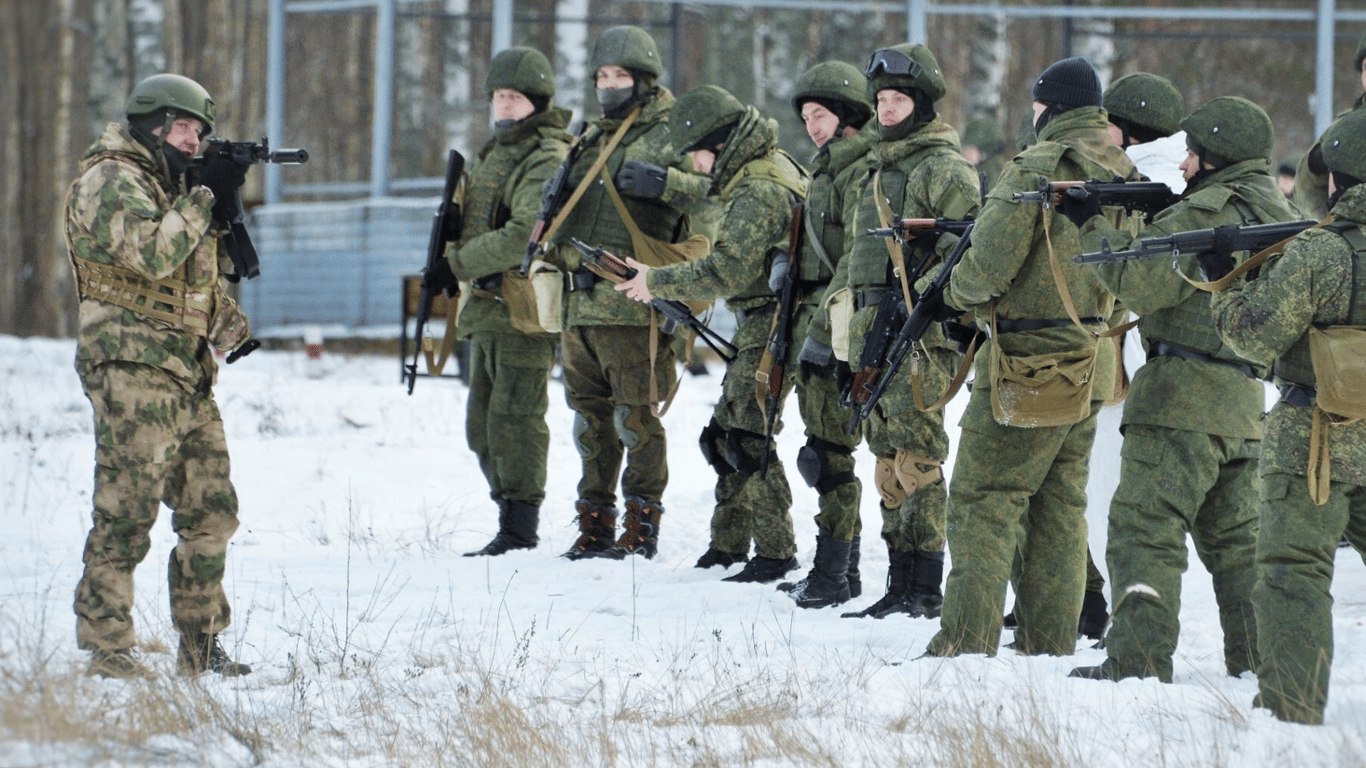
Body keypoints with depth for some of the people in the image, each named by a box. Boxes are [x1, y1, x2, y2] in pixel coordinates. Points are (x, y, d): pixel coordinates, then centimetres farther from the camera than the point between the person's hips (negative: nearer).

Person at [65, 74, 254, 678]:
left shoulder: (168, 184, 22)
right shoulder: (111, 182, -8)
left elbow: (202, 271, 24)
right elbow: (151, 253, -23)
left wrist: (222, 211, 7)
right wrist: (205, 196, -13)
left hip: (188, 374, 9)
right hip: (134, 369, -9)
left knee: (210, 513, 9)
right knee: (125, 514, -9)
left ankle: (201, 645, 16)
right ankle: (107, 649, -7)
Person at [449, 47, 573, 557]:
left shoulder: (549, 161, -12)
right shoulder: (493, 154, 19)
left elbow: (527, 236, -24)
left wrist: (461, 262, -18)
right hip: (487, 309, 10)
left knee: (514, 420, -9)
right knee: (483, 428, 13)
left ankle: (519, 533, -6)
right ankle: (510, 518, 21)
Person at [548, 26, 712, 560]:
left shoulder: (668, 138, -2)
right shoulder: (589, 142, 20)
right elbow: (563, 222, 27)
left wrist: (663, 182, -27)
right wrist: (565, 250, 6)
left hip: (635, 306, -7)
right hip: (582, 302, 7)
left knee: (635, 417, -6)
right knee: (590, 417, 11)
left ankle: (642, 527, 1)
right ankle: (595, 527, 18)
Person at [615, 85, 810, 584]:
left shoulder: (757, 192, -21)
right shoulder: (772, 166, 13)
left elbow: (729, 273, -27)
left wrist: (658, 283, -17)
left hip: (768, 331, -11)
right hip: (759, 329, 11)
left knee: (747, 439, -9)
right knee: (725, 433, 16)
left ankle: (775, 555, -6)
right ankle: (727, 543, 23)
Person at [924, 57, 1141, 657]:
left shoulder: (1037, 169, -15)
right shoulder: (1121, 173, 10)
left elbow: (990, 264, -19)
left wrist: (951, 293, 3)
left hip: (1029, 367, -8)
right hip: (1089, 369, 8)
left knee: (983, 503, -4)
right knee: (1061, 511, 13)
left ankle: (965, 647, -8)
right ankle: (1051, 647, 14)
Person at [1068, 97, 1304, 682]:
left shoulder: (1210, 211, -12)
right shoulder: (1278, 213, 17)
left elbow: (1142, 282, -15)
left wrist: (1094, 227, -3)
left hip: (1183, 396, -9)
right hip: (1243, 401, 9)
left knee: (1145, 529, -9)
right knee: (1235, 539, 16)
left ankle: (1138, 662, -16)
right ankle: (1261, 661, 16)